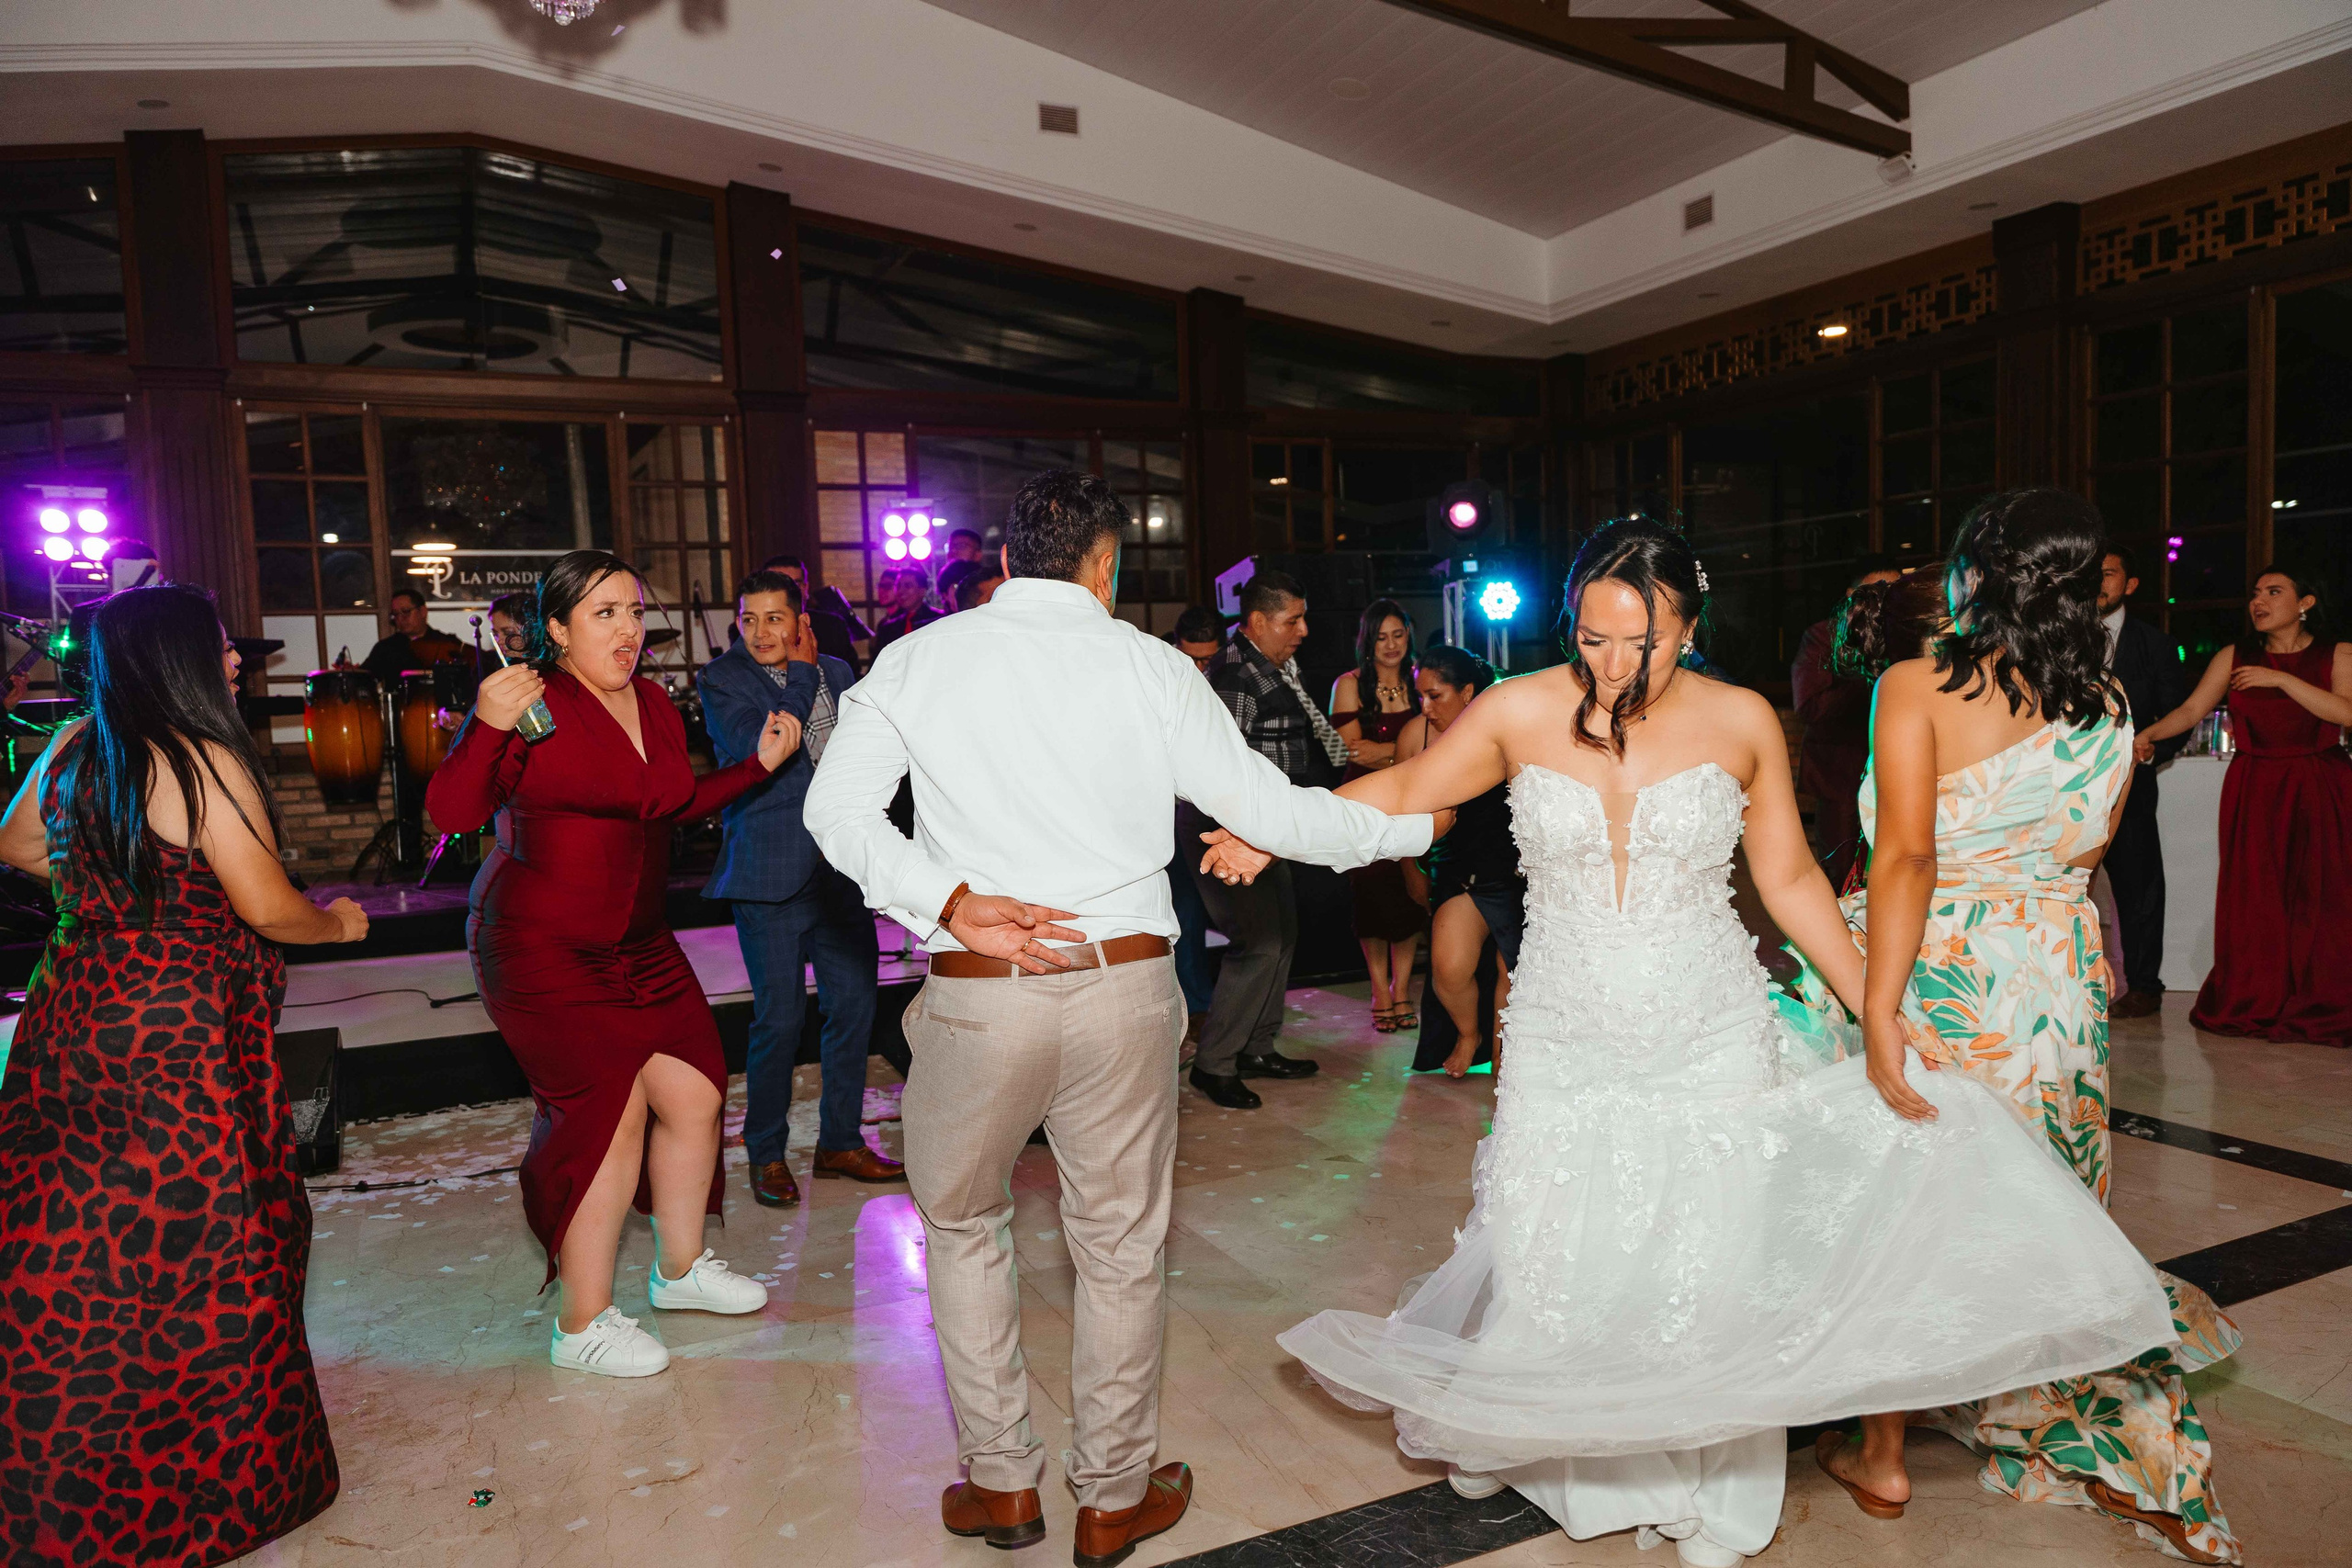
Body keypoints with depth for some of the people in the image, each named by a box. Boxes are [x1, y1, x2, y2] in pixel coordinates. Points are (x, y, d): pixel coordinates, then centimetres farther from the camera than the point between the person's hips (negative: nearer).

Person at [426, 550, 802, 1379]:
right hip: (540, 946, -7)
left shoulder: (653, 703, 8)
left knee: (695, 1094, 7)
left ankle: (680, 1268, 30)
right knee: (612, 1110, -9)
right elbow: (451, 811, -21)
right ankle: (582, 1324, 9)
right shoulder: (532, 702, -14)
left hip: (637, 942, 8)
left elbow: (680, 803, 19)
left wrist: (761, 761, 15)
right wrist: (486, 728, -36)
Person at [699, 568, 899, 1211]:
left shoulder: (837, 671, 11)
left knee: (854, 1006, 9)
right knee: (778, 1019, -2)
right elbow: (757, 745, -19)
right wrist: (802, 672, -12)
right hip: (771, 872, -5)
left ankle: (840, 1141, 25)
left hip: (843, 867, 5)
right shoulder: (720, 680, -2)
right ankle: (766, 1154, 17)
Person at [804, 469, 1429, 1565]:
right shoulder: (1150, 666, 0)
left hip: (976, 993, 0)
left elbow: (837, 806, -5)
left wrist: (948, 903, -12)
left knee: (962, 1226, 23)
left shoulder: (918, 659, 3)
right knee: (1120, 1243, 16)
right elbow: (1273, 812, 0)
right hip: (1124, 989, 0)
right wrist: (1410, 827, 14)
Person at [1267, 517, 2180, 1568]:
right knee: (1550, 1279, 6)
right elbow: (1405, 791, 5)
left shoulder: (1741, 722, -4)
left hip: (1712, 1046, 0)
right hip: (1564, 1047, 0)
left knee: (1705, 1282, 4)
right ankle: (1560, 1457, 37)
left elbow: (1790, 879, 5)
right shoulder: (1521, 713, -7)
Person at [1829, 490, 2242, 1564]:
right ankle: (2131, 1465, 30)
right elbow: (2086, 854, 13)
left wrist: (1879, 1009, -24)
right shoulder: (2107, 703, 4)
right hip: (2062, 978, 5)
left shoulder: (1917, 688, -14)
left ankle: (1880, 1454, 22)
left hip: (1934, 980, -5)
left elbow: (1906, 855, -23)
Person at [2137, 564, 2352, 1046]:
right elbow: (2192, 709, 2)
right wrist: (2148, 735, -14)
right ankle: (2258, 1006, 10)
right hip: (2253, 793, 1)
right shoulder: (2234, 658, 9)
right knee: (2253, 896, 0)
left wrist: (2280, 679, -15)